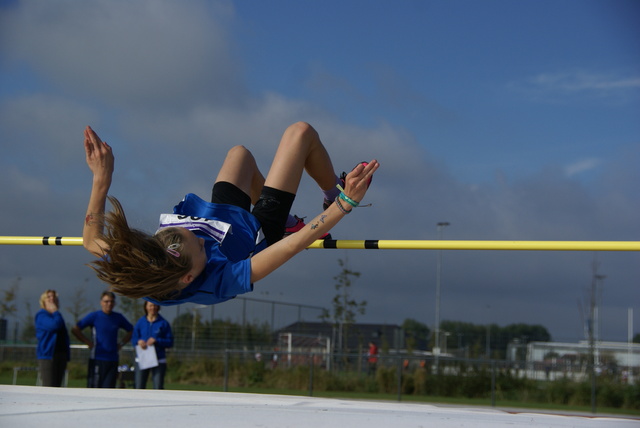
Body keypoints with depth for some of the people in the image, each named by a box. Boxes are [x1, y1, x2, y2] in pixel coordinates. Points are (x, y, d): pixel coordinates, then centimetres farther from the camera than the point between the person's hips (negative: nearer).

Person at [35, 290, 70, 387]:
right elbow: (55, 325, -22)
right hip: (48, 355, -8)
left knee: (57, 386, 6)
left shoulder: (56, 316, 21)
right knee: (48, 386, -12)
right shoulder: (41, 315, -3)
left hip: (61, 355, 8)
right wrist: (55, 312, -4)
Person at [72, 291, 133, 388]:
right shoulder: (94, 316, -1)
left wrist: (121, 343, 10)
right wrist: (89, 343, -6)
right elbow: (75, 329, -3)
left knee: (109, 386, -1)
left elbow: (131, 331, 24)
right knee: (94, 387, -4)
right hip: (97, 358, -3)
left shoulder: (118, 317, 10)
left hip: (113, 359, 3)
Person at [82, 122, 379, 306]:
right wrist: (345, 203, -51)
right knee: (300, 132, 3)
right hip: (259, 230, -4)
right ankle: (334, 195, 34)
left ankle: (289, 223, 48)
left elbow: (92, 240, -19)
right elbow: (293, 246, -49)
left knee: (240, 153, 30)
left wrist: (101, 179, -26)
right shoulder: (219, 282, -48)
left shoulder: (136, 273, -38)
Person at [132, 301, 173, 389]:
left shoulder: (163, 323, 2)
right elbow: (133, 339, 8)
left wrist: (156, 341, -16)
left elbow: (170, 342, -1)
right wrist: (139, 341, -14)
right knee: (139, 388, 1)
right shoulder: (140, 322, 8)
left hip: (159, 361, -2)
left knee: (158, 387, -6)